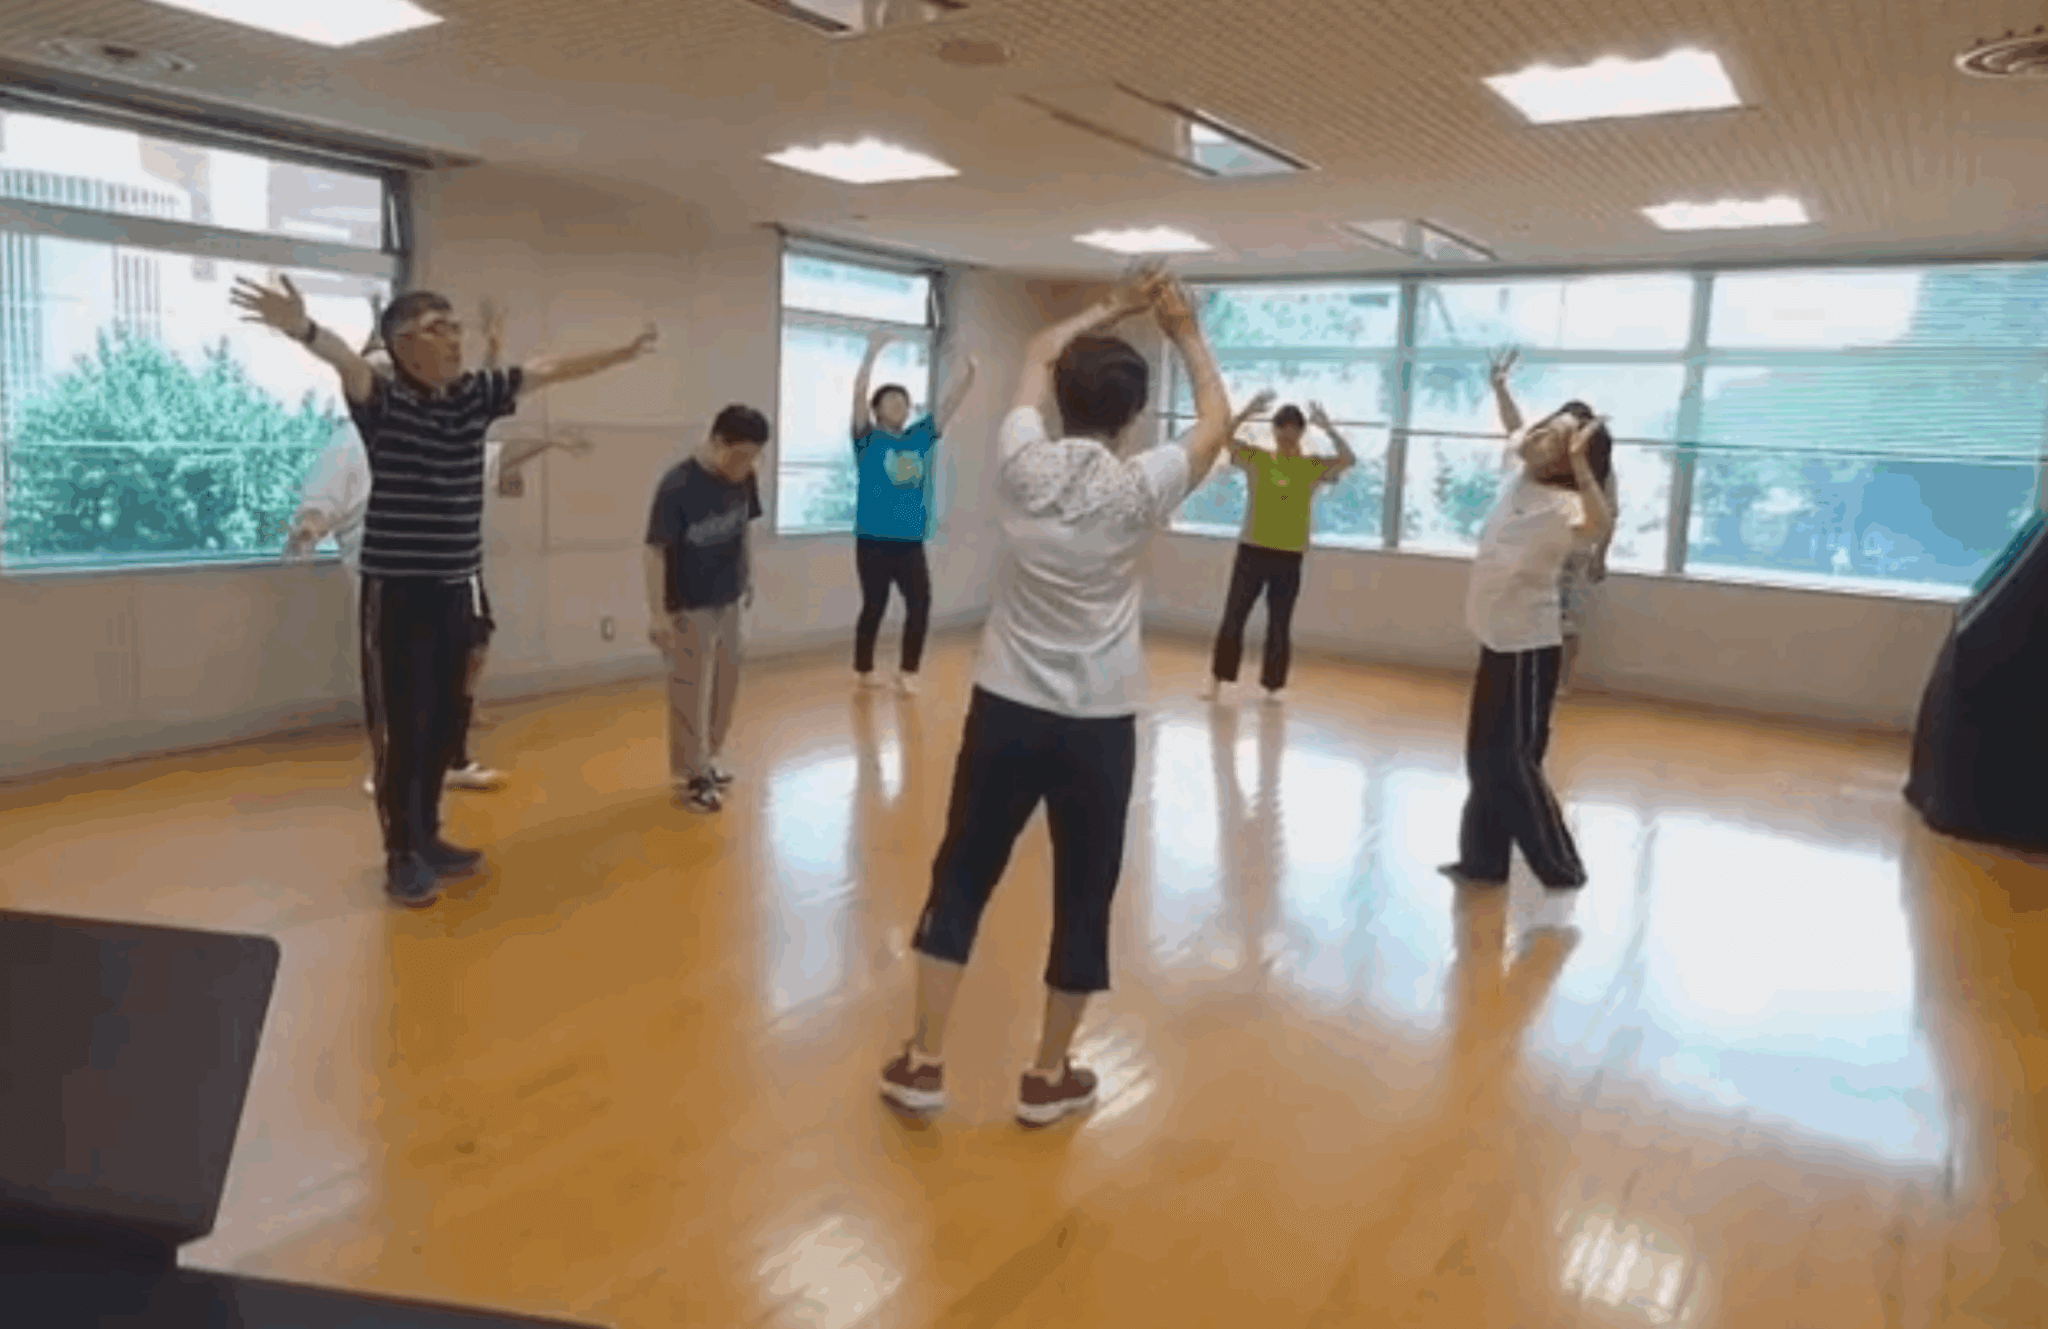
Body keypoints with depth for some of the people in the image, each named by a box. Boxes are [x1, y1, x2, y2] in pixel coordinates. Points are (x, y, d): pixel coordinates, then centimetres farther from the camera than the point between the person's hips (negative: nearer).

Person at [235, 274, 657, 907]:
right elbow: (348, 360, -32)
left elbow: (546, 370, 13)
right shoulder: (383, 398, -11)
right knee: (403, 728, 0)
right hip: (397, 593, -6)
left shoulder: (474, 396, 7)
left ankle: (426, 837, 30)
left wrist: (621, 354, 18)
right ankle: (400, 856, 13)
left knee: (445, 721, 14)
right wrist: (303, 330, -54)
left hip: (457, 590, 6)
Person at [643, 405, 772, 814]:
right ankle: (690, 775, 12)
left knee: (726, 682, 16)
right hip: (689, 606, -7)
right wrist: (657, 612, -22)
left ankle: (709, 757, 34)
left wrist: (747, 574, 15)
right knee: (691, 691, 0)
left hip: (727, 600, 7)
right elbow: (655, 550, -22)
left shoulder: (743, 481, -6)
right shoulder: (677, 486, -24)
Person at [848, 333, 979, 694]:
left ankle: (908, 671, 13)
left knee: (920, 604, -1)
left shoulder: (919, 438, 10)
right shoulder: (868, 439, -2)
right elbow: (859, 393, -15)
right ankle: (863, 669, 24)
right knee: (874, 607, 6)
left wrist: (970, 374, -4)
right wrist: (873, 353, -25)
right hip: (874, 540, -4)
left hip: (911, 542, 4)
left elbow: (949, 406, 8)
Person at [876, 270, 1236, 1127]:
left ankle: (923, 1063, 18)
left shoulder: (1021, 464, -4)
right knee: (1083, 897, 11)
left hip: (1005, 710, 2)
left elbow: (1040, 353, 15)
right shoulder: (1139, 489, -9)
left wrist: (1112, 311, 20)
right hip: (1098, 725, -2)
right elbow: (1217, 421, 10)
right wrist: (1186, 333, 18)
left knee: (961, 879, 13)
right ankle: (1048, 1076, 22)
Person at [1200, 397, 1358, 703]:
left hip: (1289, 556, 0)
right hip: (1252, 549, 0)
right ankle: (1218, 679, 10)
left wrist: (1327, 427, -17)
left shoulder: (1314, 467, 0)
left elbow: (1350, 459, -12)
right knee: (1233, 617, 2)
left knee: (1280, 624, 6)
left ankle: (1274, 684, 17)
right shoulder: (1256, 459, 1)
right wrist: (1247, 411, -18)